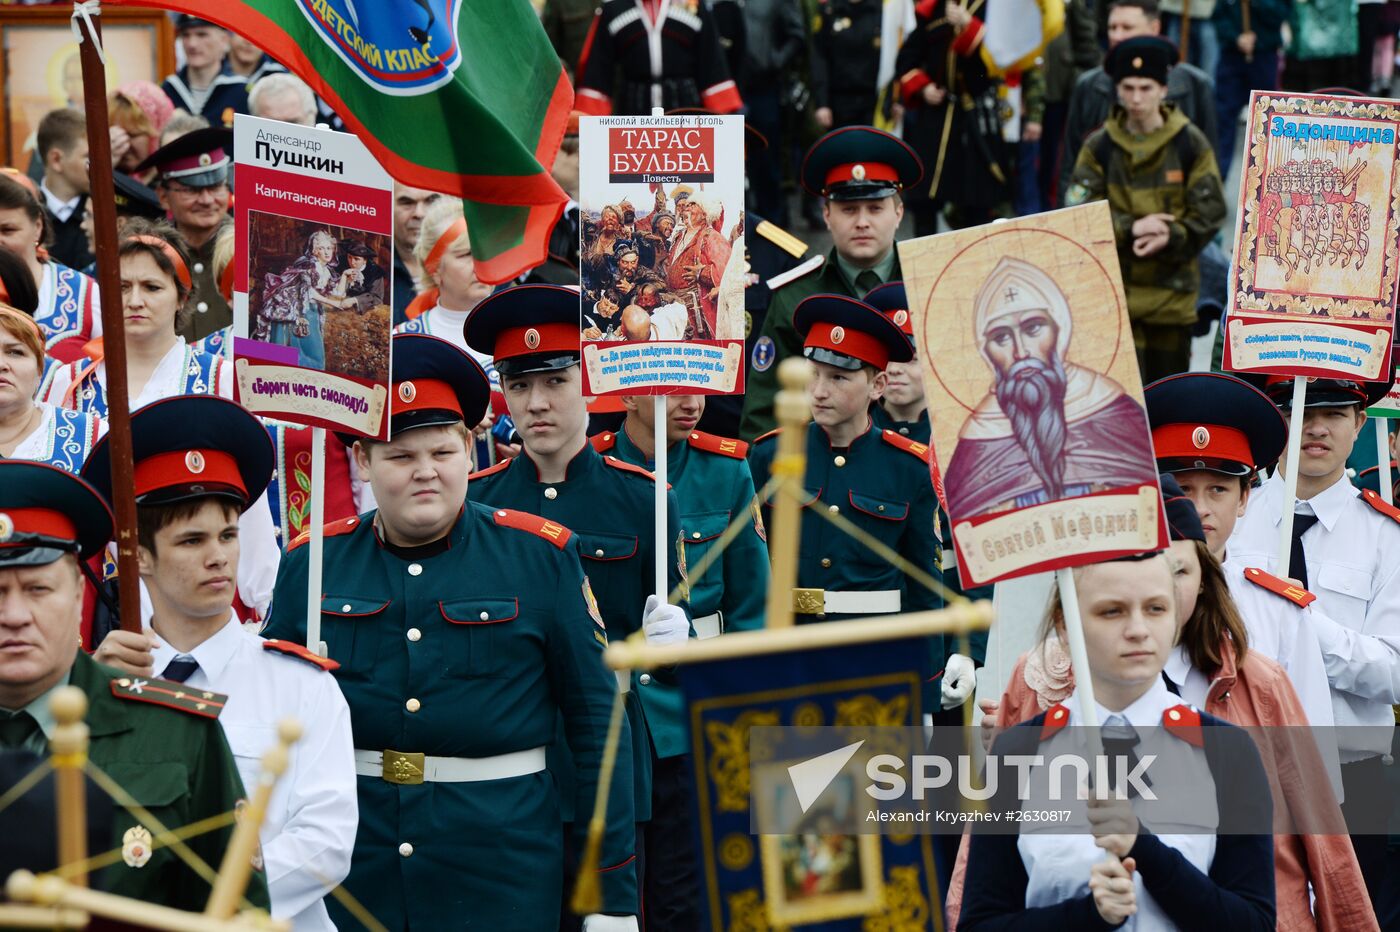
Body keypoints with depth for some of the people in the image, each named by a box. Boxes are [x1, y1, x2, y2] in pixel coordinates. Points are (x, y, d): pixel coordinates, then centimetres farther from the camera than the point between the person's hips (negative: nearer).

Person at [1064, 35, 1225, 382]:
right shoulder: (1099, 147, 1)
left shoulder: (1191, 144, -1)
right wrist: (1130, 227, -19)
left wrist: (1170, 238, -20)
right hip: (1115, 287, -1)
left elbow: (1210, 211, -3)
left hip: (1172, 288, 1)